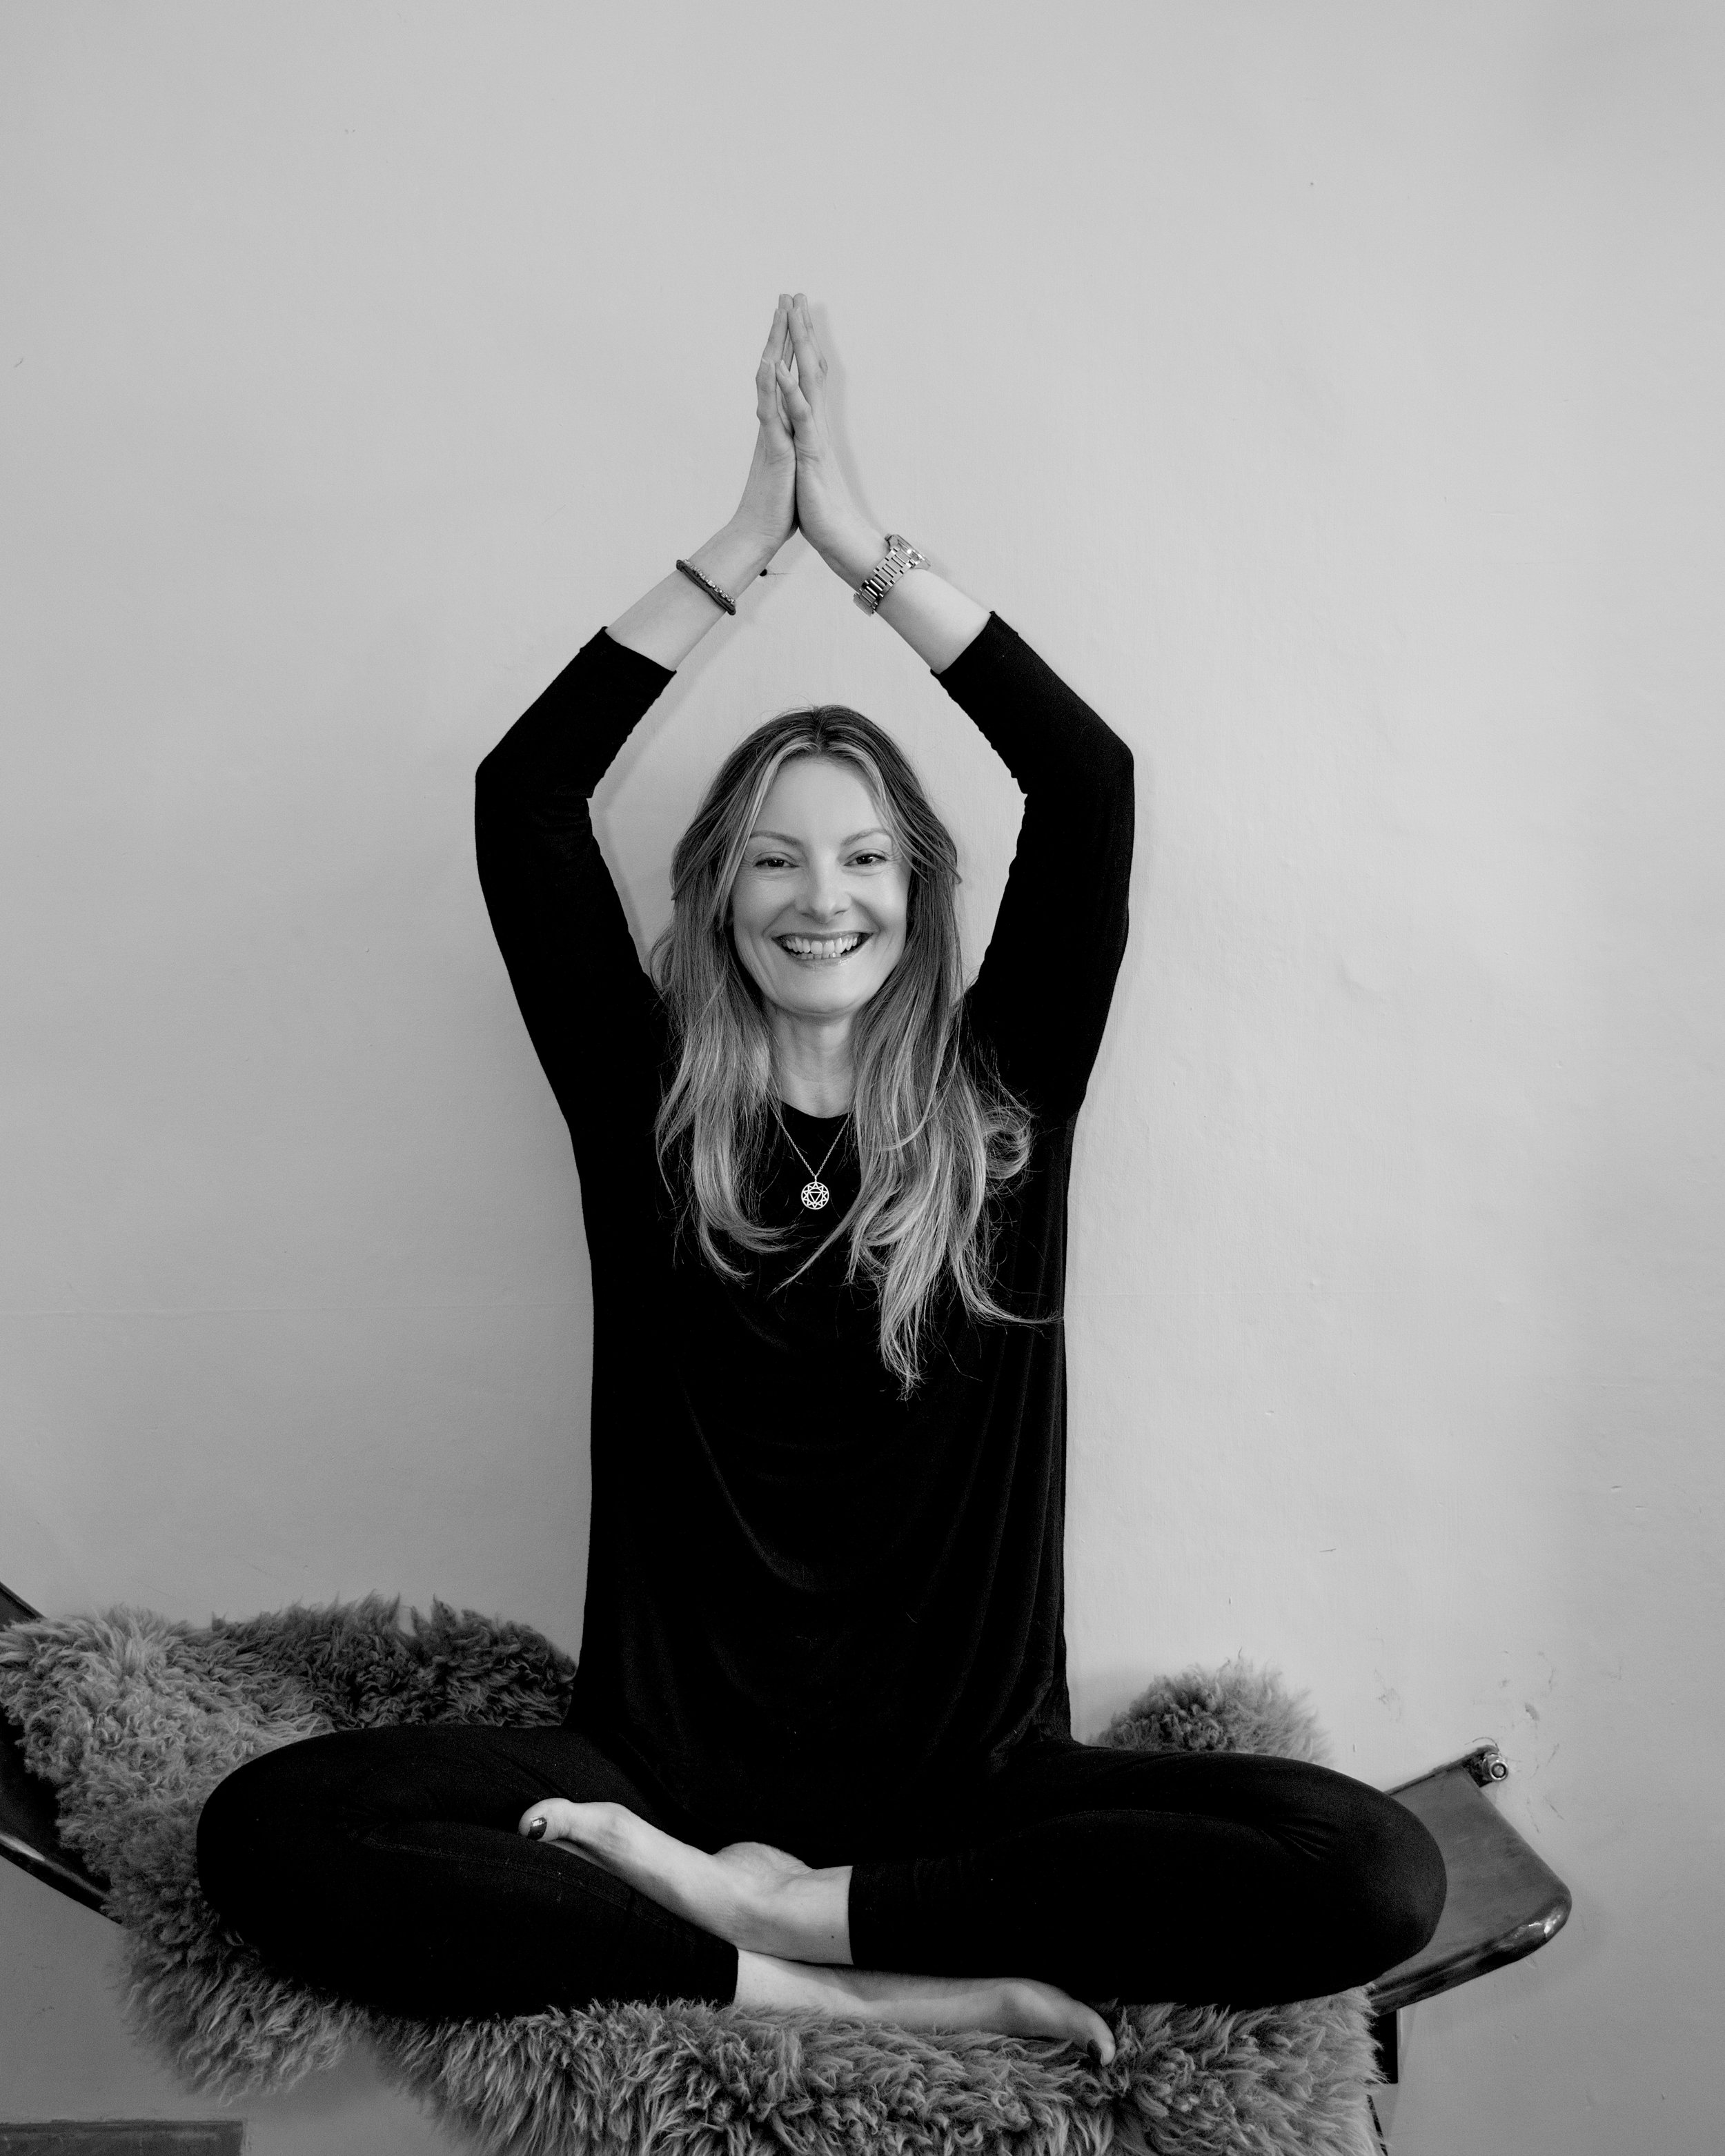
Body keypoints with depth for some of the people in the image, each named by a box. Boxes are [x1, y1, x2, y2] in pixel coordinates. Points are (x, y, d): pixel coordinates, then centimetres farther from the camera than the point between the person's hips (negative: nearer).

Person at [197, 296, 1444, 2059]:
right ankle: (868, 1985, -23)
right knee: (267, 1835, -25)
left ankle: (762, 1910, -16)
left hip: (971, 1782, 1)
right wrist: (746, 533, -4)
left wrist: (859, 540, -4)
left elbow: (1090, 784, -6)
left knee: (1376, 1873, -24)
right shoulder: (645, 1105, 4)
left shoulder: (1002, 1104, 4)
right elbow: (522, 796, -4)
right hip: (663, 1761, 0)